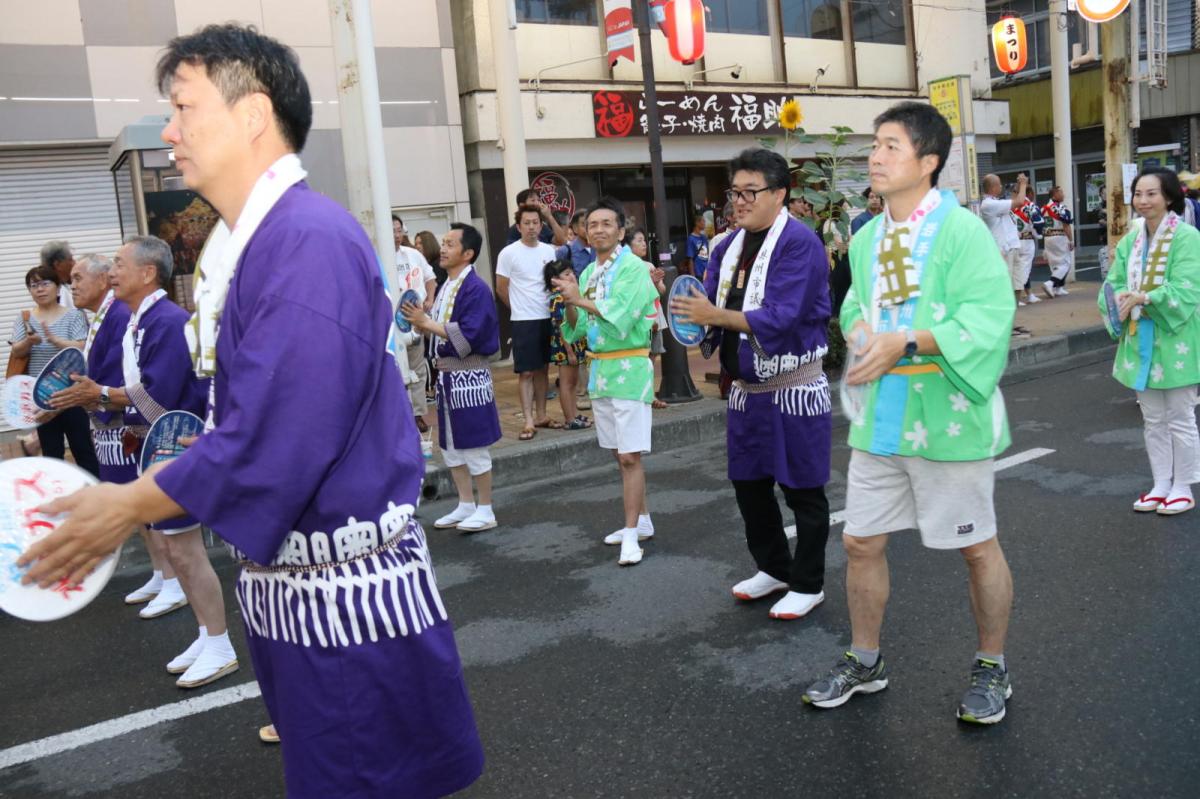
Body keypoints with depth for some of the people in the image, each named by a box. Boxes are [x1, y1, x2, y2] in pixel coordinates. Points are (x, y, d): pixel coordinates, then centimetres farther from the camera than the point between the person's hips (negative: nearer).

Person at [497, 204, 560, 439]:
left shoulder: (549, 251, 6)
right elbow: (501, 288, -1)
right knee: (526, 372, -4)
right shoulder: (509, 253, -7)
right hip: (523, 321, -5)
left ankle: (541, 415, 20)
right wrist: (520, 308, 7)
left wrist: (552, 306, 6)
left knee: (543, 369, 11)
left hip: (548, 318, 5)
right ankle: (529, 421, -1)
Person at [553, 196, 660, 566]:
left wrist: (581, 299, -18)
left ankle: (631, 534, -3)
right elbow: (578, 330, 11)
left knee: (630, 456, -8)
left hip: (629, 368, -8)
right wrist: (570, 304, -7)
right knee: (620, 454, 14)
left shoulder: (633, 268, -10)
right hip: (599, 368, 8)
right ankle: (642, 521, 26)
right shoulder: (587, 273, 12)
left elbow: (620, 319, -21)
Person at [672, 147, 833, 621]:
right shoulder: (730, 247, 9)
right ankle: (773, 568, 36)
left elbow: (782, 316, -25)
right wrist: (692, 320, -15)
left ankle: (807, 585, 20)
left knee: (802, 489, 4)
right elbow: (711, 306, 7)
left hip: (793, 387, -8)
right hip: (745, 388, 8)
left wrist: (715, 316, -32)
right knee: (748, 482, 17)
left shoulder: (800, 243, -15)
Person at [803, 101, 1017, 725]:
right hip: (880, 416, 7)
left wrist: (905, 341, -25)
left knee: (976, 546, 9)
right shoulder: (866, 238, 10)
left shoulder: (961, 230, -12)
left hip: (947, 416, -6)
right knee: (860, 541, 12)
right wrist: (860, 332, -3)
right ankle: (864, 662, 31)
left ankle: (991, 668, 30)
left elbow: (989, 317, -19)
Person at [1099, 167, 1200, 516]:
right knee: (1152, 420, 14)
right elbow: (1115, 283, 3)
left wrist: (1145, 298, -31)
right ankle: (1161, 485, 26)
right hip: (1140, 340, 6)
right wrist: (1121, 299, -18)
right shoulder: (1131, 240, 6)